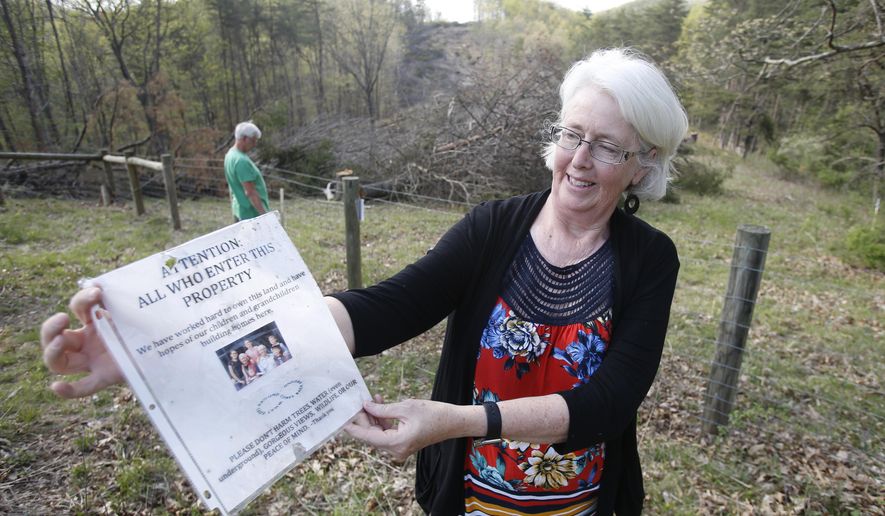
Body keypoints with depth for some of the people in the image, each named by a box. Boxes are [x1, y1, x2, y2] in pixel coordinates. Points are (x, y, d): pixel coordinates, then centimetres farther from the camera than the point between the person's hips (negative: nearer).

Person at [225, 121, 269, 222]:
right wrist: (265, 214, -25)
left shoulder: (230, 154, 9)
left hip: (240, 211, 10)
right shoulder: (242, 161, -21)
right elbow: (250, 192, -25)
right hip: (252, 214, -10)